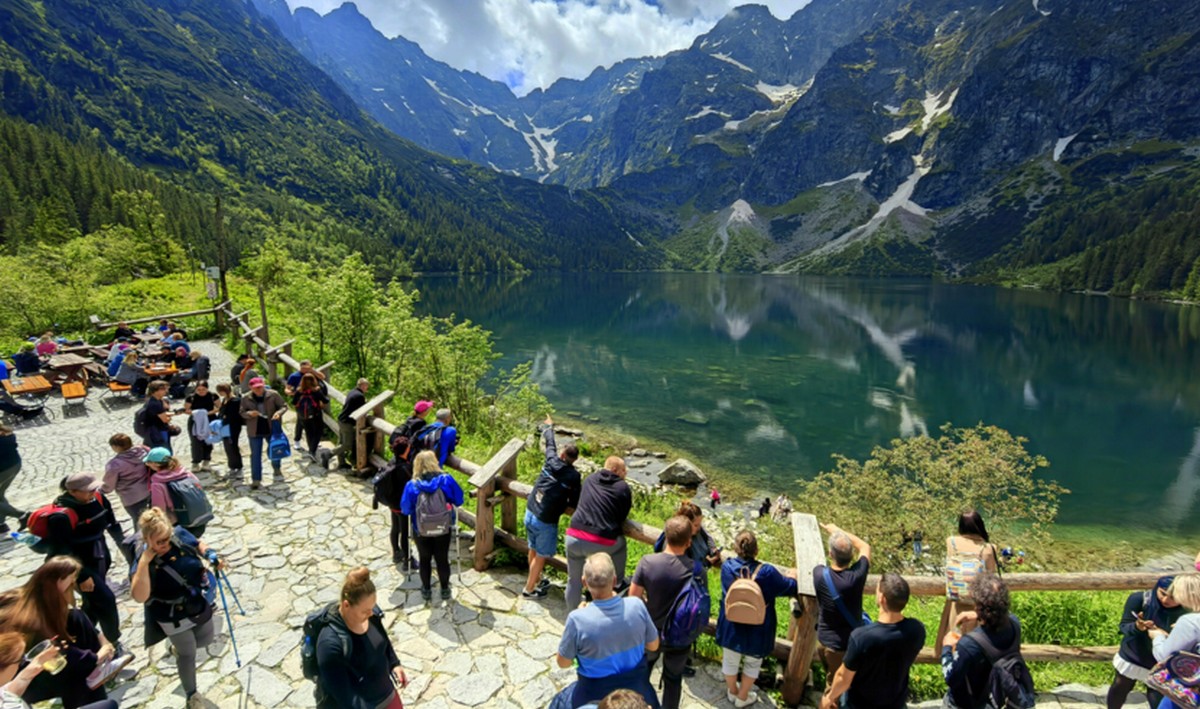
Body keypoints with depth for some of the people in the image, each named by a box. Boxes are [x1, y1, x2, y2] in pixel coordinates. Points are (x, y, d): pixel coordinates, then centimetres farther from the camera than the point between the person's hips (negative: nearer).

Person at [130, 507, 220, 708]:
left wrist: (211, 556, -15)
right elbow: (139, 597, -39)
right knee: (188, 655, 14)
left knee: (205, 640, 24)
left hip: (200, 605, 4)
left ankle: (180, 645, 57)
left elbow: (198, 544, 5)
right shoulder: (144, 561, -28)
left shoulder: (180, 535, -17)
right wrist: (144, 563, -41)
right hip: (174, 617, -4)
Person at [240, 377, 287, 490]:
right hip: (255, 431, 0)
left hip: (272, 429, 0)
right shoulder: (246, 398, -6)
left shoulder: (273, 394, -11)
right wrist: (249, 414, -20)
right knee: (255, 455, 3)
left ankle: (276, 468, 47)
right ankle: (256, 479, 12)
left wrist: (279, 413, -25)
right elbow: (242, 413, 3)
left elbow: (284, 406, -4)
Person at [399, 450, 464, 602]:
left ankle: (426, 590, 35)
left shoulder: (412, 485, -15)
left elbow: (405, 510, -6)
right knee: (442, 559, 19)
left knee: (424, 560, 21)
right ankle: (445, 590, 33)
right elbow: (458, 500, -4)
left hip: (421, 531, 0)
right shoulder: (446, 480, -15)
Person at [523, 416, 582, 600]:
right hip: (545, 522, -6)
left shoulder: (551, 461, -6)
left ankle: (536, 580, 45)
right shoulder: (574, 477, -16)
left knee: (533, 550, 24)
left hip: (529, 513, 6)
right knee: (540, 556, 13)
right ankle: (529, 589, 25)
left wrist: (549, 426, 32)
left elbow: (550, 443, 15)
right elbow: (574, 505, -10)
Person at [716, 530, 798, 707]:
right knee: (752, 663, 26)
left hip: (731, 628, 2)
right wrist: (792, 576, 14)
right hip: (757, 631, -2)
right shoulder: (767, 572, -28)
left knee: (730, 660, 26)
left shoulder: (727, 567, -19)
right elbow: (790, 588, -10)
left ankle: (732, 692, 49)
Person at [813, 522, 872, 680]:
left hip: (825, 640, 2)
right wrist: (837, 530, 4)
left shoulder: (819, 574, -22)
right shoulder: (856, 576, -26)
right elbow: (865, 547, -4)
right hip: (848, 644, -2)